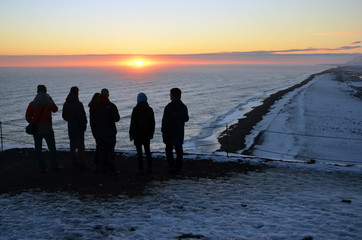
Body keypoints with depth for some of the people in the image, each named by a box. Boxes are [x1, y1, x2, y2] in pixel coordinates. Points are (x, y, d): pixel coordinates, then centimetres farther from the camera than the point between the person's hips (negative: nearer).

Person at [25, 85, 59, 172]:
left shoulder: (32, 104, -6)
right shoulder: (49, 103, -6)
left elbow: (28, 117, -9)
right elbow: (55, 109, 15)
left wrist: (34, 123, 9)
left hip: (36, 130, 1)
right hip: (48, 130, -1)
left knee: (38, 149, 11)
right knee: (52, 148, 11)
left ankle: (42, 168, 11)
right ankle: (54, 167, 14)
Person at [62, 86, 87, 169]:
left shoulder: (66, 104, 3)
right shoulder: (78, 104, -17)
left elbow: (64, 116, 11)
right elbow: (82, 116, -15)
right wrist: (84, 124, -2)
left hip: (70, 127, 6)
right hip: (79, 127, -6)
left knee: (72, 145, 13)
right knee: (80, 145, -1)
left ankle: (74, 162, 18)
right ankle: (81, 163, -1)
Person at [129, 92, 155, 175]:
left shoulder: (135, 110, -13)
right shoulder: (150, 110, 1)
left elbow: (133, 123, -13)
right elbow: (153, 123, 7)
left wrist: (131, 134, -5)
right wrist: (151, 133, 17)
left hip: (137, 134, -4)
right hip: (147, 134, 4)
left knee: (139, 152, 1)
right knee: (147, 150, 17)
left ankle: (141, 170, 2)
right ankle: (149, 168, 22)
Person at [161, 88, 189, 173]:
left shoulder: (168, 107, -17)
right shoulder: (183, 107, -2)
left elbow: (165, 120, -15)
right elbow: (186, 119, 9)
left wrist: (163, 130, -2)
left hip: (169, 132, -4)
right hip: (180, 133, 4)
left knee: (169, 149, 11)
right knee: (179, 149, 11)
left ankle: (172, 165, 2)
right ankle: (178, 167, 15)